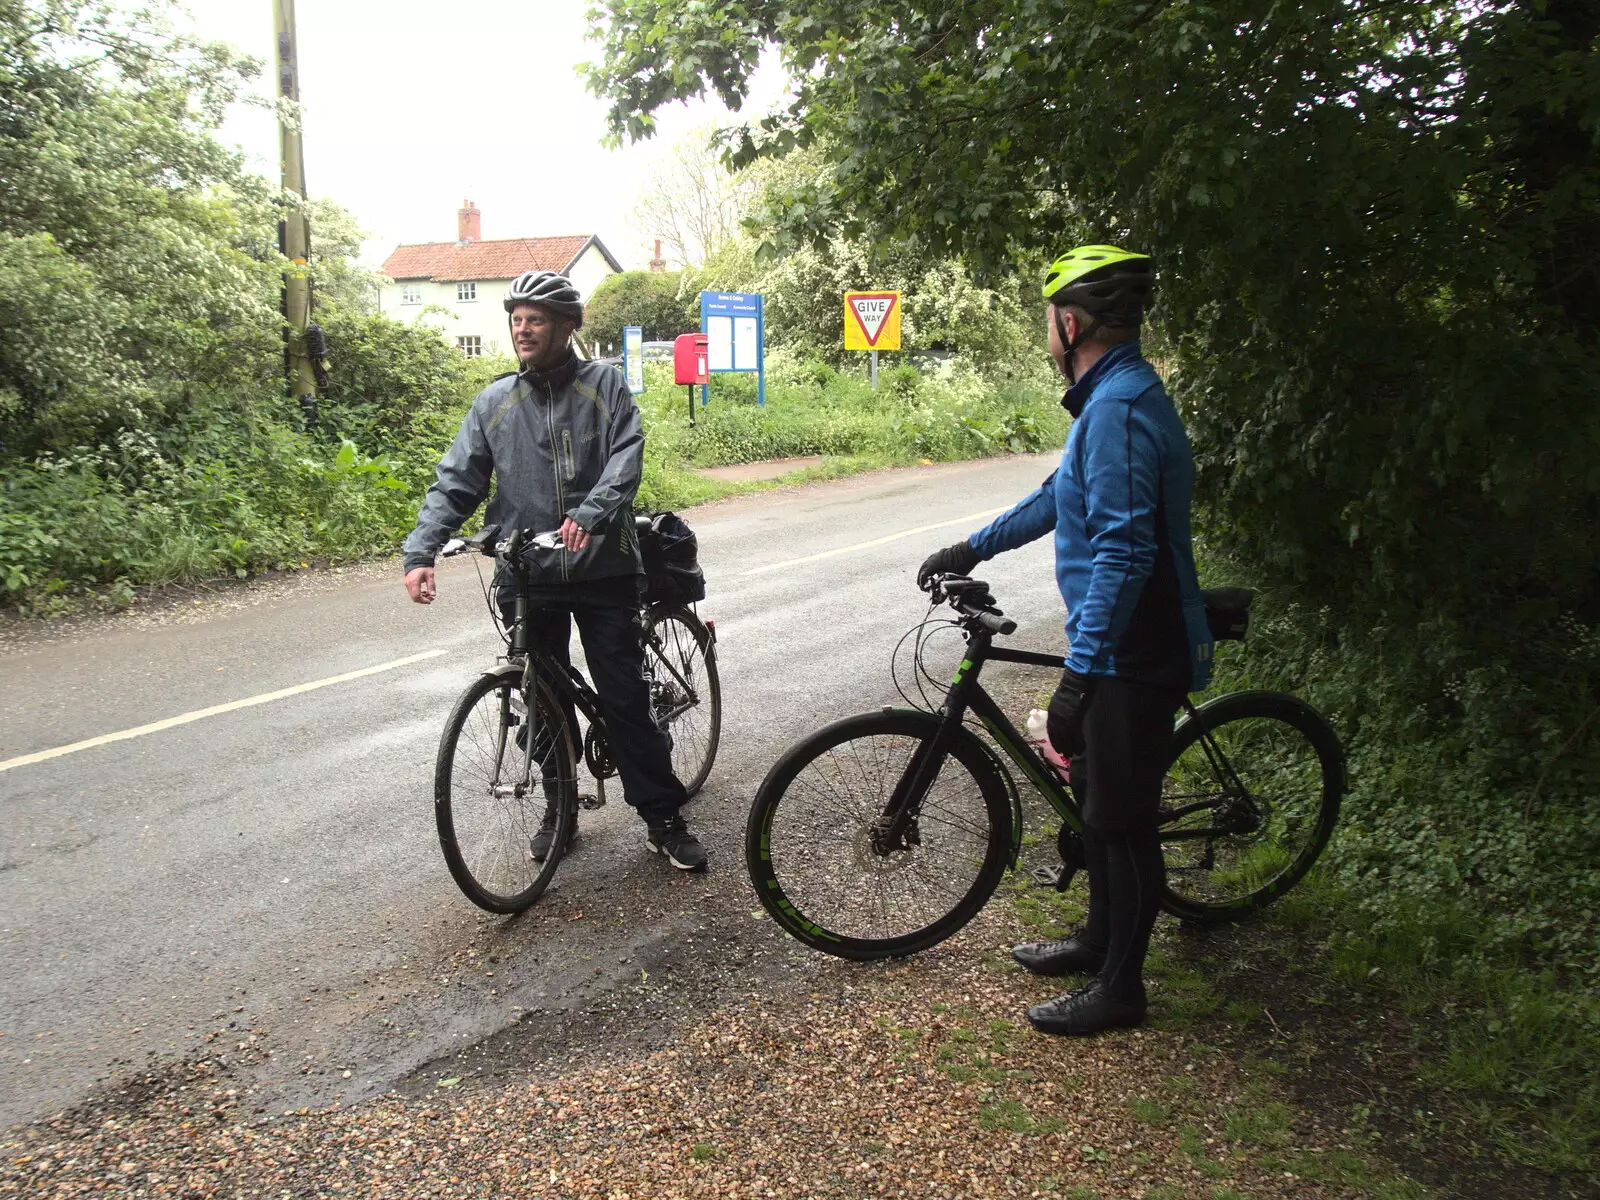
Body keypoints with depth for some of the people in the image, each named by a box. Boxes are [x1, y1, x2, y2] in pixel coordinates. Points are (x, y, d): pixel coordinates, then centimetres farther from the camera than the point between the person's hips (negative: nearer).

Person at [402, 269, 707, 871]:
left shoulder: (604, 385, 1)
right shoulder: (494, 402, 7)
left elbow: (626, 458, -13)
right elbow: (455, 483, 3)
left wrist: (592, 512, -31)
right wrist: (421, 552, -11)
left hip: (603, 569, -2)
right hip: (528, 577, 3)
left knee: (625, 697, 0)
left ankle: (663, 818, 11)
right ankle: (560, 806, 30)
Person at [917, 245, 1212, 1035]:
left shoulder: (1119, 408, -23)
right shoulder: (1116, 397, 12)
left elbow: (1124, 553, -30)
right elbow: (1061, 497, 24)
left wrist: (1077, 676, -30)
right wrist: (971, 548, 30)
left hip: (1132, 653, -10)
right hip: (1122, 645, 10)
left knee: (1121, 819, 3)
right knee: (1095, 792, 22)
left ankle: (1119, 988, 19)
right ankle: (1100, 939, 40)